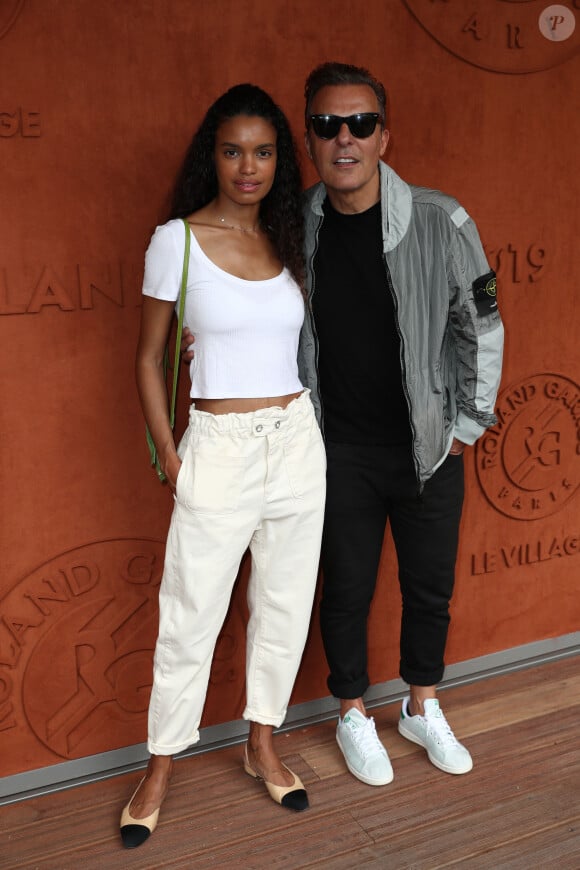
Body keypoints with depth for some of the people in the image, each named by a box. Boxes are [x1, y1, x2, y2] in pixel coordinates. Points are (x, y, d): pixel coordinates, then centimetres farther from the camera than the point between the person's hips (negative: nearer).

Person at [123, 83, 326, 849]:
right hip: (219, 447, -4)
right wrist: (170, 458, -6)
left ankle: (263, 745, 34)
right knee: (191, 616, 4)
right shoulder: (177, 241, -5)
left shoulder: (289, 241, 7)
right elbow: (149, 359, -1)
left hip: (297, 440, 4)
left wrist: (306, 429, 7)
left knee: (285, 602, 13)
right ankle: (161, 768, 25)